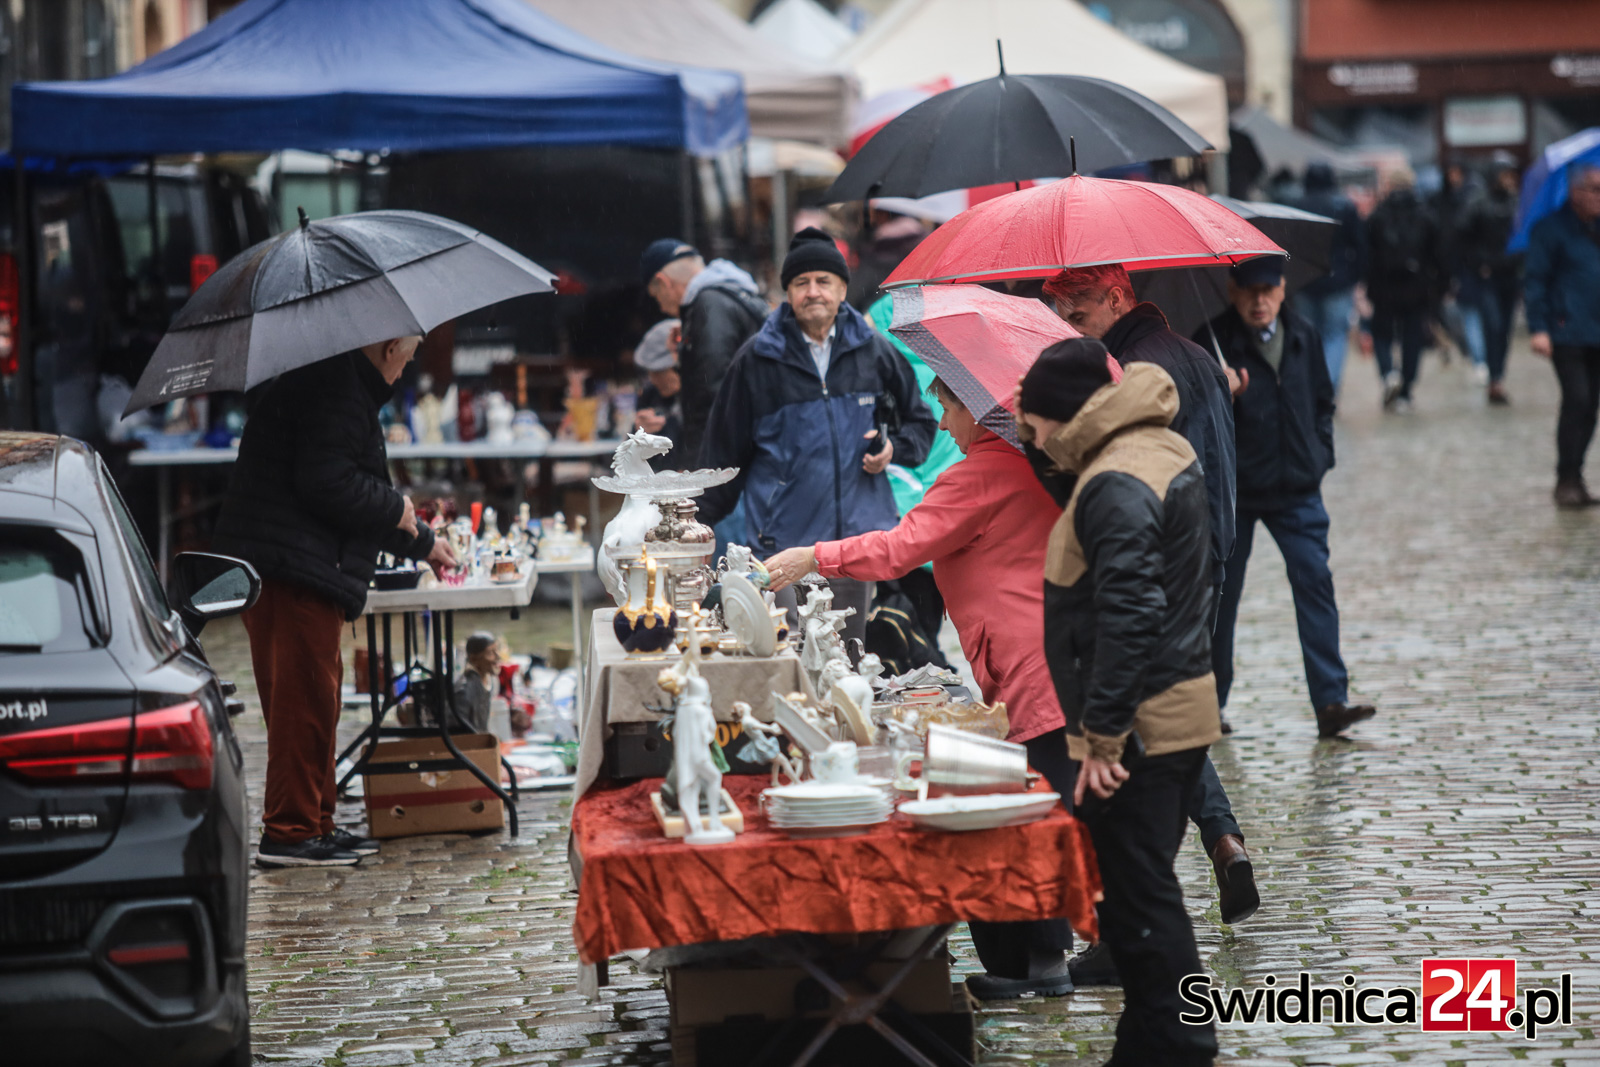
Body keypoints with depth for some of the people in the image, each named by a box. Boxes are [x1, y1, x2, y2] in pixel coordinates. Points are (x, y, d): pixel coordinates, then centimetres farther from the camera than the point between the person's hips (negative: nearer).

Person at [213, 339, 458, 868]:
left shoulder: (340, 385, 25)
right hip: (295, 569, -11)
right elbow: (327, 484, -22)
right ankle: (288, 833, -7)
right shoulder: (337, 391, -11)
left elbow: (356, 492, 36)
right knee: (304, 699, -9)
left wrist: (421, 544, 43)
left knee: (315, 699, 14)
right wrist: (396, 510, -6)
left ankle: (315, 824, 20)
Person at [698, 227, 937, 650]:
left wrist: (894, 448, 0)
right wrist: (701, 527, 7)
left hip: (858, 532, 2)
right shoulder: (758, 358, 1)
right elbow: (725, 449, 8)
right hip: (786, 537, -2)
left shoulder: (873, 351, 7)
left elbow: (920, 421, 22)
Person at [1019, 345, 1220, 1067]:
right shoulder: (1165, 451, 13)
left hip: (1138, 731, -11)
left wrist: (1102, 736, -23)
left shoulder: (1117, 486, -19)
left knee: (1140, 896, -4)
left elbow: (1128, 616, -25)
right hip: (1182, 714, 11)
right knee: (1145, 892, 17)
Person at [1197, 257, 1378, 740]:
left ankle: (1331, 701, -9)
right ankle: (1210, 703, 20)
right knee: (1221, 592, 6)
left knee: (1315, 582, -7)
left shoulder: (1302, 337, 7)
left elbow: (1322, 401, 19)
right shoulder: (1214, 341, -7)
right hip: (1234, 487, -3)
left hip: (1297, 487, 3)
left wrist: (1320, 455, 10)